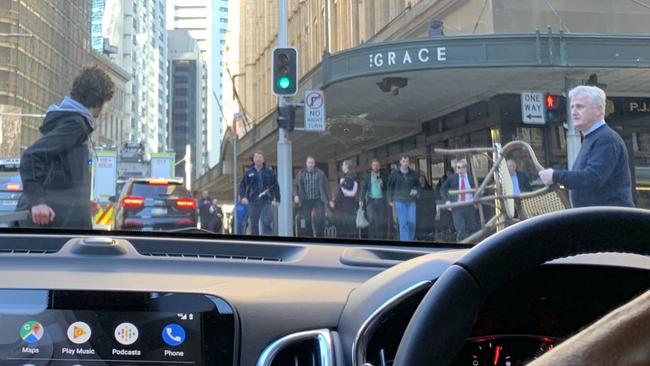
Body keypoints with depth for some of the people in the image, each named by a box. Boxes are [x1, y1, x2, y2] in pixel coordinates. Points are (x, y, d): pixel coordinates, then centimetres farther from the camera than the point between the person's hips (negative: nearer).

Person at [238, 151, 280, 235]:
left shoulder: (270, 171, 5)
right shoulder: (249, 172, 7)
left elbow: (276, 186, 7)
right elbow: (242, 185, 9)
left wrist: (277, 200, 4)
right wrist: (243, 196, -7)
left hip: (266, 201, -2)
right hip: (253, 202, 2)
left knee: (266, 221, -18)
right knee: (254, 225, 5)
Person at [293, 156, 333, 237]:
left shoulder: (320, 174, 6)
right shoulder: (300, 174, 7)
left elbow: (326, 187, 7)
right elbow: (295, 185, 10)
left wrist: (330, 200, 5)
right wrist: (296, 195, -8)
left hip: (318, 200, 0)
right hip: (306, 201, 1)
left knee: (321, 218, -13)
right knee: (307, 221, -2)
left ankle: (318, 235, 5)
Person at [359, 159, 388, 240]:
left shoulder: (383, 176, 9)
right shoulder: (367, 176, 6)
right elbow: (363, 188, 0)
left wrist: (382, 184, -12)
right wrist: (361, 200, -10)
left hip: (381, 200, 1)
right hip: (371, 200, -1)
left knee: (381, 221, -1)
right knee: (371, 219, -9)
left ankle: (381, 238, 5)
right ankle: (372, 238, -6)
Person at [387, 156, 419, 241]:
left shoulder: (412, 173, 7)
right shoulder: (395, 173, 1)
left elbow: (417, 185, 18)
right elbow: (390, 186, 6)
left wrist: (416, 191, -4)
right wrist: (390, 200, 2)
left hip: (411, 201, 2)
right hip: (399, 201, -2)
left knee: (412, 222, -6)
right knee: (403, 223, -5)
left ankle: (410, 240, 14)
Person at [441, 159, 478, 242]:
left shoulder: (471, 178, 3)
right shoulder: (452, 178, 2)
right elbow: (442, 189, 9)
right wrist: (446, 200, -2)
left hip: (470, 206, 2)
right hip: (457, 207, -1)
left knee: (472, 230, 6)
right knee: (460, 231, -11)